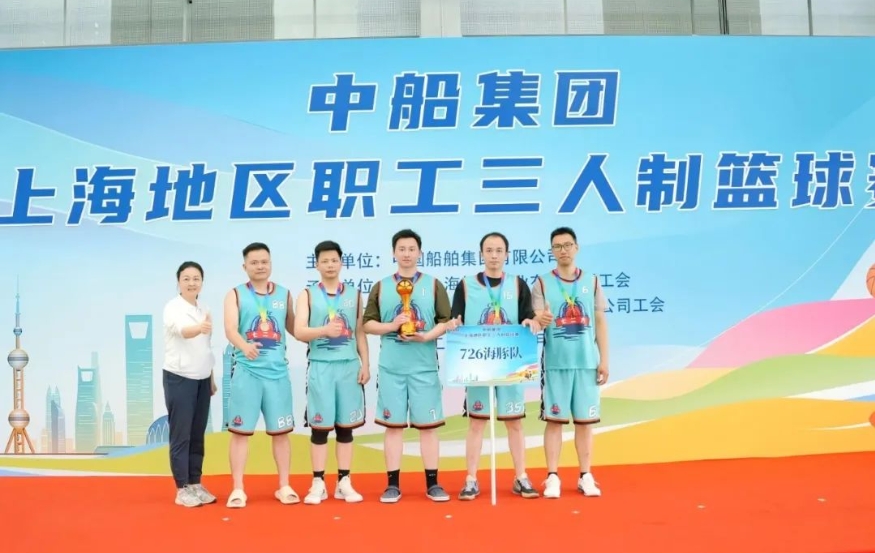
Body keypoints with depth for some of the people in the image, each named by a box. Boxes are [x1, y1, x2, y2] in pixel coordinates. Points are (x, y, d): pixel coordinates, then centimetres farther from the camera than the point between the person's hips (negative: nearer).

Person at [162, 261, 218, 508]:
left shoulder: (204, 310, 10)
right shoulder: (173, 308, -11)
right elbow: (182, 330, -33)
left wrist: (212, 379, 16)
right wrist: (200, 328, -55)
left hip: (201, 379, 6)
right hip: (179, 378, -6)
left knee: (198, 435, 11)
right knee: (181, 435, -2)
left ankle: (195, 484, 19)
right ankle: (182, 489, 6)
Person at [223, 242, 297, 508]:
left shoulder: (284, 294, 11)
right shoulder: (235, 295, 1)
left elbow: (294, 328, 18)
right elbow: (230, 329, -14)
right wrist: (244, 346, -35)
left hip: (277, 370, 3)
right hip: (246, 370, -2)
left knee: (281, 431, 8)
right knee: (240, 431, 1)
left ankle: (284, 487, 18)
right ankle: (238, 489, 11)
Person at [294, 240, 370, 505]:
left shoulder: (354, 294, 10)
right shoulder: (307, 295, 3)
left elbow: (360, 332, 11)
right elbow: (299, 332, -8)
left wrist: (365, 364, 2)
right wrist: (325, 330, -26)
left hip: (349, 366, 2)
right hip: (320, 366, -2)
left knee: (346, 426, 6)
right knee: (319, 426, 2)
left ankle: (344, 483, 14)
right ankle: (318, 484, 11)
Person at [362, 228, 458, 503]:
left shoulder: (433, 285, 6)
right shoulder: (381, 287, 9)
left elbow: (447, 321, 2)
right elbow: (368, 323, 7)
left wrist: (427, 336, -15)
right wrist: (391, 326, -11)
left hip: (424, 366, -1)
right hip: (391, 366, 1)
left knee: (428, 424, 3)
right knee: (393, 424, 4)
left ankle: (432, 484, 12)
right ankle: (393, 484, 12)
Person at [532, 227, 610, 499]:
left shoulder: (592, 281, 7)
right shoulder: (542, 283, 1)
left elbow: (600, 322, 8)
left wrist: (604, 360, 3)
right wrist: (540, 320, -31)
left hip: (587, 362, 2)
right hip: (555, 362, -1)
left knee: (585, 419, 6)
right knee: (554, 419, 1)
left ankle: (585, 476, 15)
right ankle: (552, 477, 8)